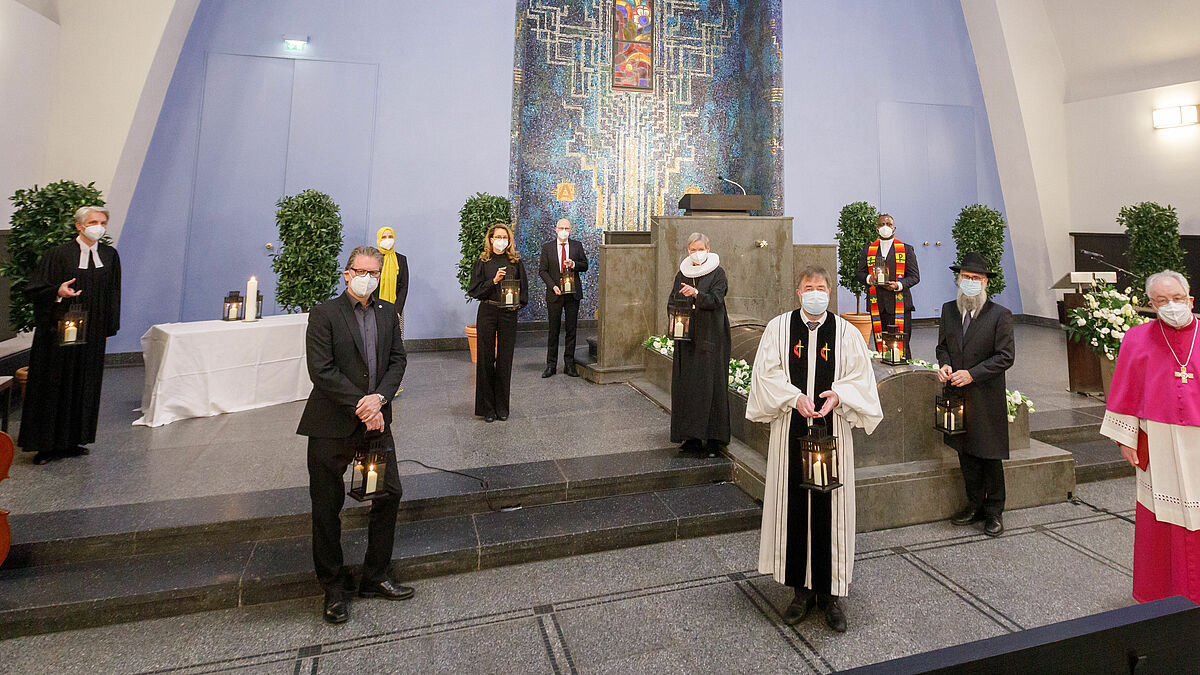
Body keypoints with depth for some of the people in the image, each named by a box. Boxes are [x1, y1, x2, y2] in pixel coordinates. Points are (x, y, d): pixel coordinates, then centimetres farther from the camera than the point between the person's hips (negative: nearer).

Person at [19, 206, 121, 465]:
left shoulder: (110, 256, 7)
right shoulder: (59, 255, -5)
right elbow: (33, 289, -5)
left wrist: (109, 328, 9)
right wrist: (57, 292, -25)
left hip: (91, 334, 4)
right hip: (60, 332, -4)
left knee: (85, 385, 8)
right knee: (54, 385, 1)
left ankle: (72, 440, 18)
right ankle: (46, 444, 10)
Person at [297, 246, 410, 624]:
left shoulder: (388, 312, 9)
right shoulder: (324, 314, -7)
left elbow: (398, 360, 5)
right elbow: (321, 370, -14)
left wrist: (380, 398, -12)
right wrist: (360, 406, -17)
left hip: (376, 422, 5)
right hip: (332, 426, -5)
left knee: (389, 495, 10)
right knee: (327, 508, 6)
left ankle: (375, 578, 28)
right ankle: (334, 588, 24)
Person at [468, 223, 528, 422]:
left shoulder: (516, 262, 7)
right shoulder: (483, 262, 3)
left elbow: (524, 288, 11)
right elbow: (474, 290, -1)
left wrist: (518, 304, -6)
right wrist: (494, 281, -14)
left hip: (508, 314, 1)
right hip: (487, 313, -1)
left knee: (505, 360, 4)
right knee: (485, 359, 1)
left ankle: (502, 406, 15)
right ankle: (487, 407, 11)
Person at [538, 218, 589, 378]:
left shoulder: (577, 245, 8)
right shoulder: (547, 247, 4)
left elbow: (585, 266, 8)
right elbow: (542, 270, 2)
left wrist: (573, 264, -13)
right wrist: (553, 286, -11)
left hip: (573, 293, 1)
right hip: (554, 293, -1)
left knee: (571, 329, 4)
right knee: (553, 330, 3)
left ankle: (569, 364, 12)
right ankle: (551, 365, 11)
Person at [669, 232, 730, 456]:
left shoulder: (717, 273, 0)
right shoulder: (682, 274, 14)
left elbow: (716, 301, -11)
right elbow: (671, 303, 16)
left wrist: (696, 293, -26)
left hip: (710, 336, -4)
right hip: (686, 336, 5)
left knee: (710, 383, -6)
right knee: (686, 384, 3)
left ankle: (713, 438, 0)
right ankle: (691, 437, 10)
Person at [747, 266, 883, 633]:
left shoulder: (846, 332, 5)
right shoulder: (779, 327, 3)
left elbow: (861, 378, 3)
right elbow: (767, 374, -2)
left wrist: (839, 395, -15)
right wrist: (795, 397, -16)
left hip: (832, 431, 0)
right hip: (792, 431, 0)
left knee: (831, 508, 4)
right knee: (794, 506, 5)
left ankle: (830, 592, 18)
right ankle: (802, 589, 21)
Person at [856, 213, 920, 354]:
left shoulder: (906, 249, 8)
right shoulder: (868, 250, 14)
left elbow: (915, 276, 4)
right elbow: (860, 273, 14)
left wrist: (898, 285, -14)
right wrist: (868, 278, -9)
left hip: (899, 303, -2)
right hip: (877, 304, 2)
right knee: (879, 343, 3)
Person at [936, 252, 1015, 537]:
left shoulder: (1000, 315, -7)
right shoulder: (948, 310, 8)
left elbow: (1006, 356, -10)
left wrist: (972, 374, -19)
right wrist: (945, 364, -4)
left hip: (987, 398, -4)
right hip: (958, 396, 4)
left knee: (990, 457, 5)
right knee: (965, 453, 12)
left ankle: (994, 512, 19)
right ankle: (975, 505, 27)